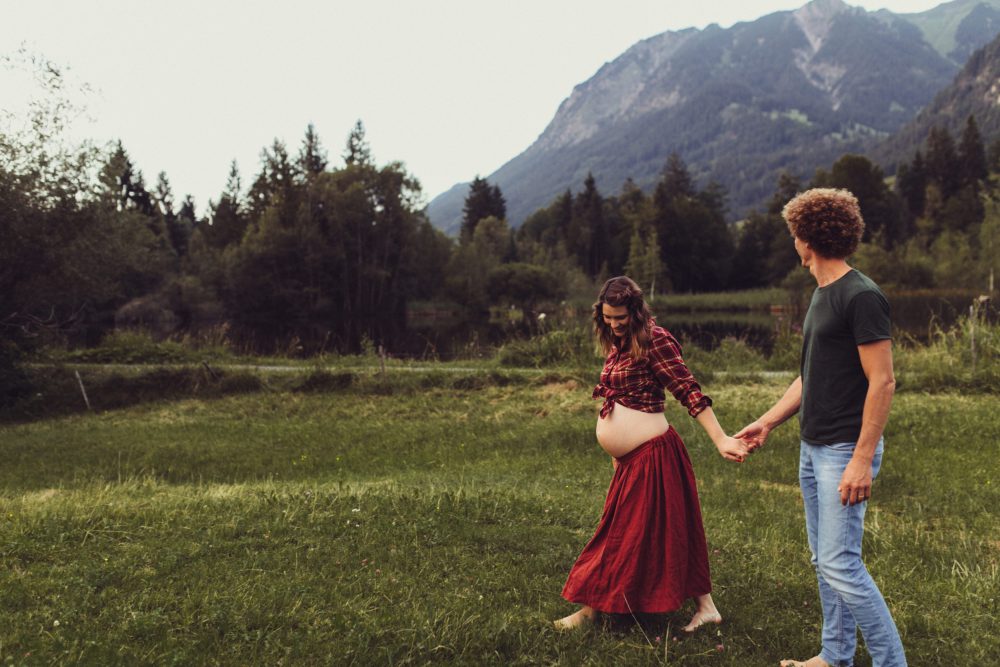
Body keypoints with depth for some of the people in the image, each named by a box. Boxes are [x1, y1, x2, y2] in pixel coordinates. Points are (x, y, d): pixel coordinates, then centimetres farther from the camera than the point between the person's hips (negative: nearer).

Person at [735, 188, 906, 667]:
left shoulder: (861, 296, -15)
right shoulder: (821, 295, 13)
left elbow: (882, 382, -18)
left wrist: (862, 460, -21)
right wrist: (767, 422, 18)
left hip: (846, 451, -9)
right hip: (813, 448, 9)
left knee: (840, 563, -8)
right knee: (824, 561, 15)